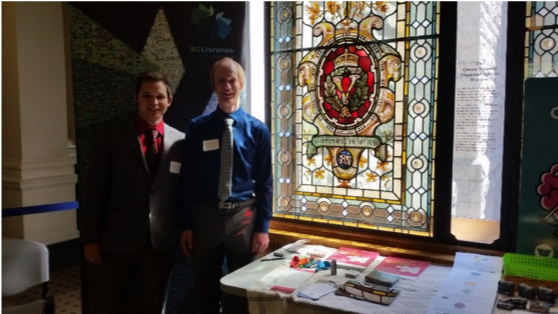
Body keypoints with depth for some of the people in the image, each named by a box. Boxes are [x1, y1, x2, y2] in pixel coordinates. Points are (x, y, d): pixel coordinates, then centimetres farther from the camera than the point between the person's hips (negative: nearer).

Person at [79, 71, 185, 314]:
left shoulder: (181, 141, 2)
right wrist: (90, 238, -4)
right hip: (117, 240, -1)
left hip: (162, 242, 1)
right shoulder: (113, 136, -1)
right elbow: (95, 190, -2)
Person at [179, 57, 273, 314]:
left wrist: (262, 227, -4)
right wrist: (186, 225, -1)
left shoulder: (257, 130, -3)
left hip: (243, 216, 0)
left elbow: (265, 183, -2)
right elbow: (188, 178, 0)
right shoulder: (197, 128, -2)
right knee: (206, 289, 17)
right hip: (205, 215, 1)